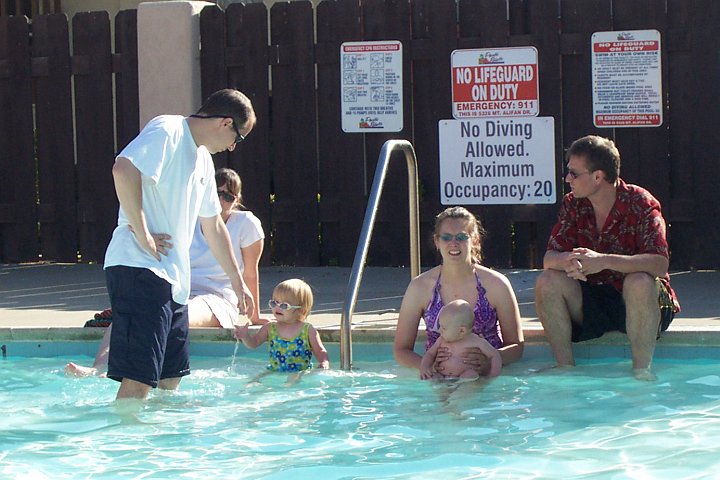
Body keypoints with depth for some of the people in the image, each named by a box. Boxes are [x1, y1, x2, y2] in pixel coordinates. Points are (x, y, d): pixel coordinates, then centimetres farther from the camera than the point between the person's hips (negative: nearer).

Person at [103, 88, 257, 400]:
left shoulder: (203, 159, 24)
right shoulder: (167, 131, -6)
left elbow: (213, 227, 34)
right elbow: (124, 169, -25)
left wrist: (237, 282, 40)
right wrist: (141, 233, -20)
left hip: (173, 278, 10)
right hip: (140, 269, -10)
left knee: (170, 381, 12)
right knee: (138, 381, -16)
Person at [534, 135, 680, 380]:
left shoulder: (640, 203, -16)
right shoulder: (573, 205, 0)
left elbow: (659, 264, -28)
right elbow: (549, 258, -6)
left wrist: (604, 261, -39)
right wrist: (569, 260, -32)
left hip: (637, 303, -4)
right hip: (590, 304, 4)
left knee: (640, 282, -36)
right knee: (547, 282, -19)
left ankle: (642, 370, -26)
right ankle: (565, 369, -16)